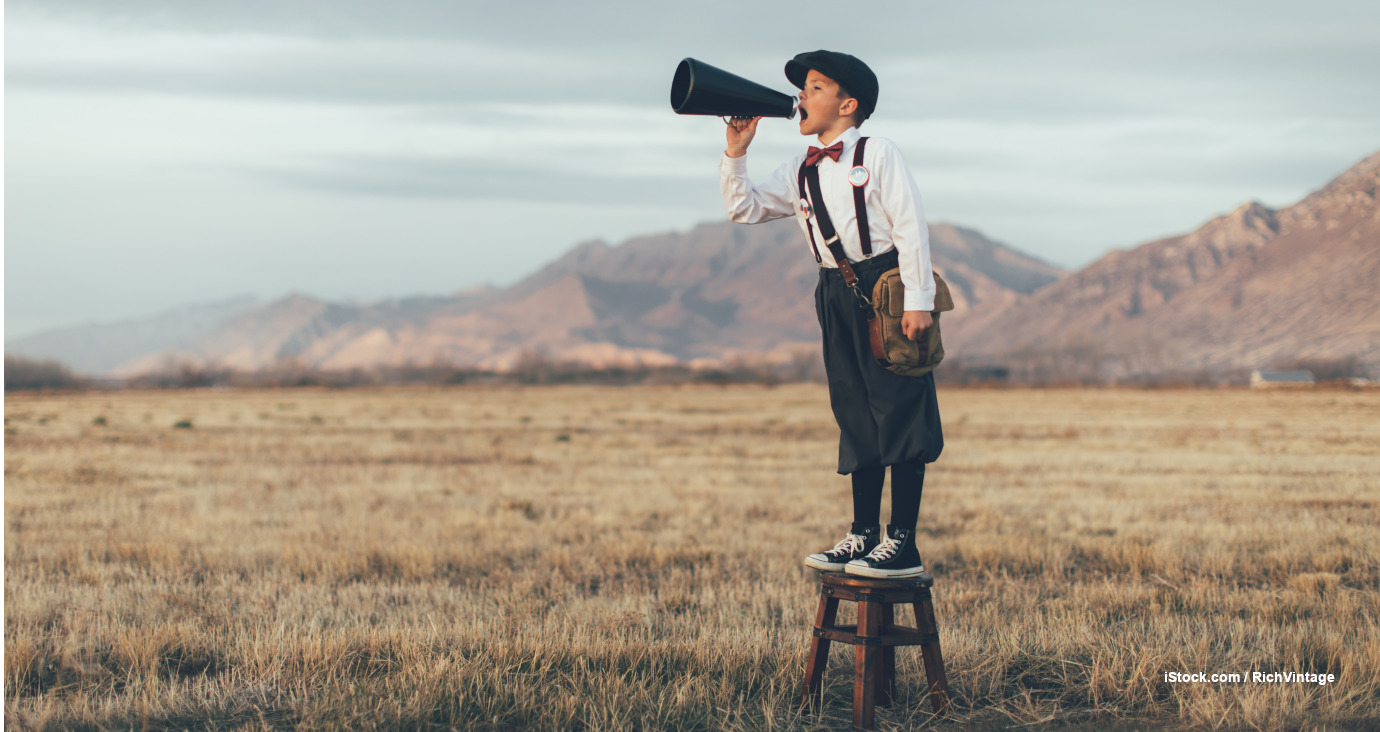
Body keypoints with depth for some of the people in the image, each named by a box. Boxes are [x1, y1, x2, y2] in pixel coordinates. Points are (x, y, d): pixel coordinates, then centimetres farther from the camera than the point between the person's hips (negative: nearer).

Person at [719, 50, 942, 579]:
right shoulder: (800, 172, 14)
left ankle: (903, 545, -5)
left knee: (899, 411, -6)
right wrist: (736, 153, 4)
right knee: (857, 417, 10)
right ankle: (864, 535, 17)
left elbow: (910, 226, -9)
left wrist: (917, 298, -15)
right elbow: (743, 209, 15)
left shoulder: (877, 153, -4)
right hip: (837, 297, 7)